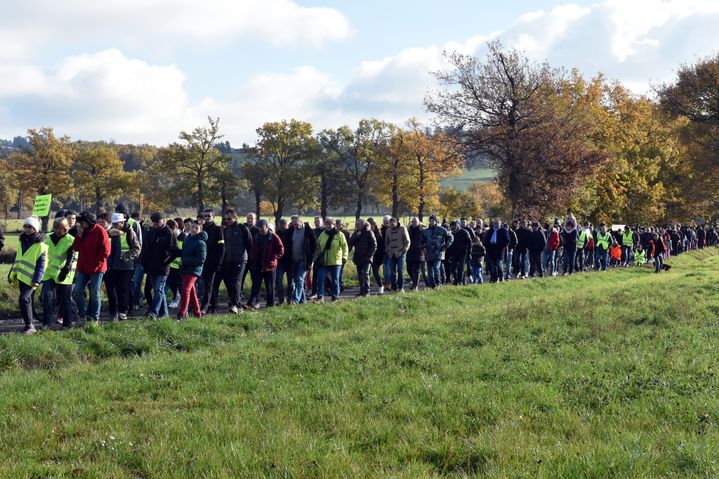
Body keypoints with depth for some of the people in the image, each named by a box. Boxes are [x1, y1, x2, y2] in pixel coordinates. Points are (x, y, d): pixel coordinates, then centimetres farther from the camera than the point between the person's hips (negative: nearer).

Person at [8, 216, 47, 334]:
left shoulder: (40, 245, -10)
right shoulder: (22, 242, 14)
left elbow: (41, 265, -13)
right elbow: (16, 260, 21)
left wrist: (37, 280, -20)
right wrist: (11, 274, 19)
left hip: (31, 279, -8)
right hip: (21, 277, 8)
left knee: (24, 299, -19)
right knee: (28, 300, 15)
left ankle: (29, 325, -14)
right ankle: (31, 319, 27)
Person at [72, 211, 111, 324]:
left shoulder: (100, 231, -10)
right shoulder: (82, 231, 10)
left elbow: (105, 251, -12)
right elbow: (75, 248, 7)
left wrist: (96, 264, -14)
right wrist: (79, 235, -6)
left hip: (96, 269, -6)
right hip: (82, 268, 6)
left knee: (94, 293, 2)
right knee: (77, 291, 3)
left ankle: (94, 318, 12)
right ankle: (82, 316, 13)